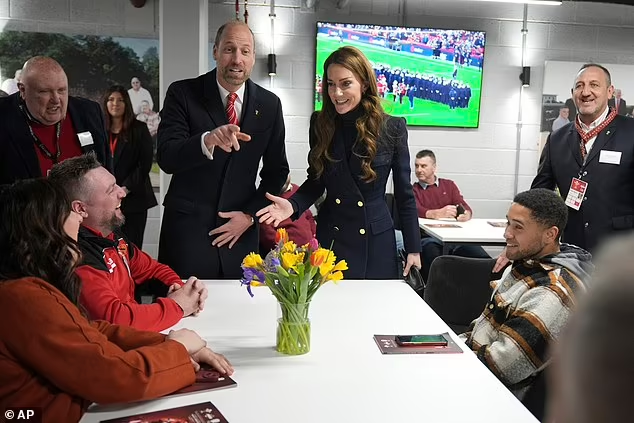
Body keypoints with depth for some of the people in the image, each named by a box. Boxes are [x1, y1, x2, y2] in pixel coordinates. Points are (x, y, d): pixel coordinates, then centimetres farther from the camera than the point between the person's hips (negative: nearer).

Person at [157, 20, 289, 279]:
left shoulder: (269, 104, 3)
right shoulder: (183, 93, -6)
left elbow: (276, 170, 9)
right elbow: (166, 158, -16)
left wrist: (250, 215, -2)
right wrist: (207, 141, -35)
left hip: (240, 231, 3)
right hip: (187, 226, -2)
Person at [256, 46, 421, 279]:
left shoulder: (392, 128, -7)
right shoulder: (320, 124, -2)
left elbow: (404, 194, -1)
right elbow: (315, 182, 7)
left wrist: (413, 249, 0)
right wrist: (293, 205, -13)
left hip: (376, 243, -1)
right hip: (329, 239, 2)